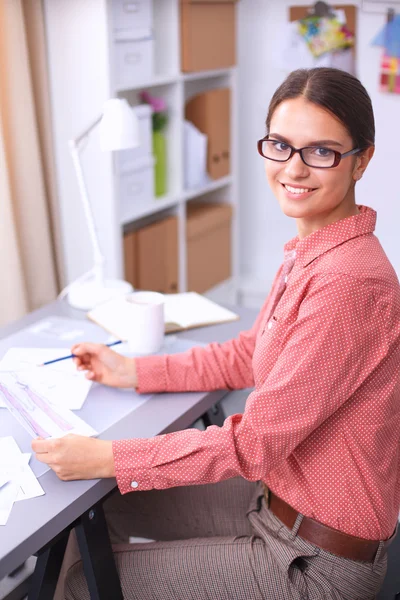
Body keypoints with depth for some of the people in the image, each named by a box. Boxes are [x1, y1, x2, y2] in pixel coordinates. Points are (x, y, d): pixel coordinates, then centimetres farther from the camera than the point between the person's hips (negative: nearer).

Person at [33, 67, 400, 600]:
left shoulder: (350, 282, -30)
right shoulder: (310, 253, 1)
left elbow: (254, 442, -27)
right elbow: (252, 355, 12)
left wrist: (107, 459, -21)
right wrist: (133, 371, 10)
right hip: (279, 494, 8)